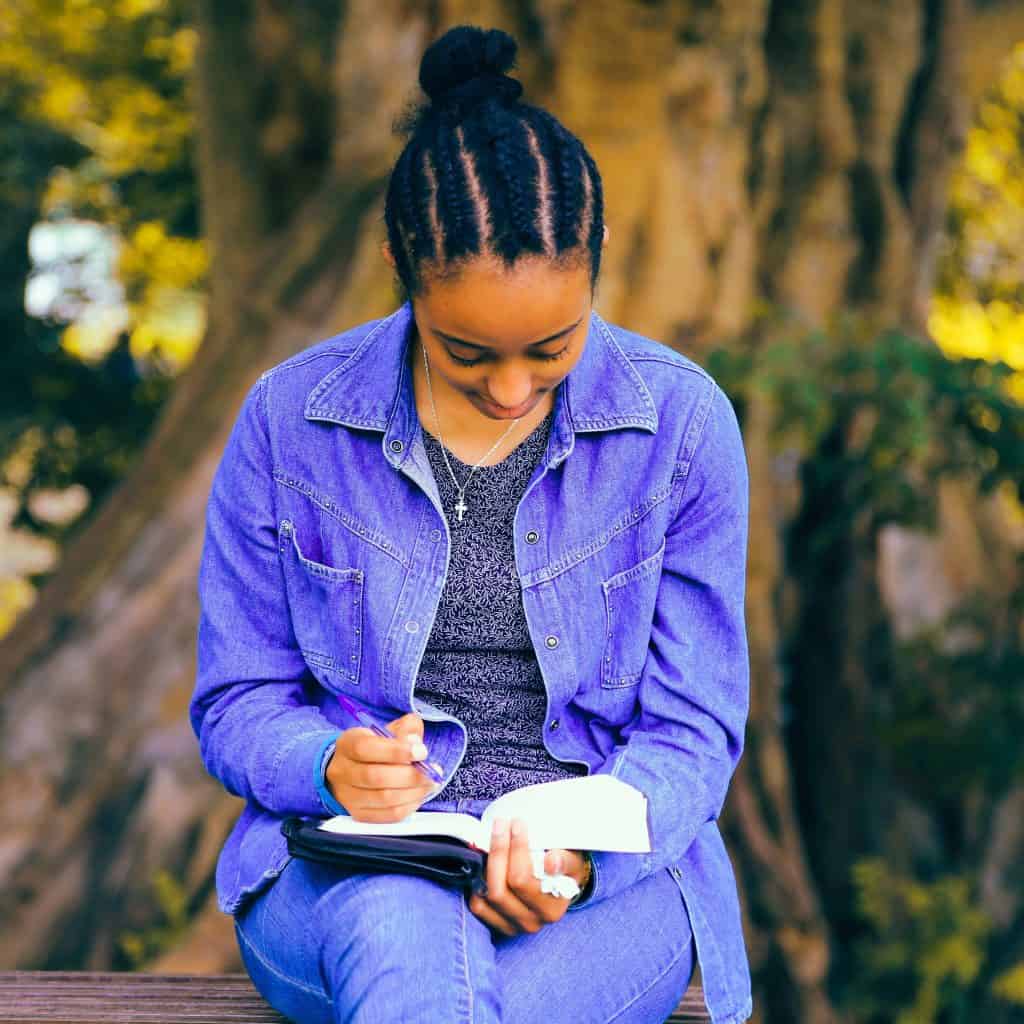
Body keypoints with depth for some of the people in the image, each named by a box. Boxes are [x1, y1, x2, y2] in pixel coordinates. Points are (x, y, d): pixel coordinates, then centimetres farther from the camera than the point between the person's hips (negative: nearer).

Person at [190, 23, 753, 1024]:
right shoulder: (288, 421, 1)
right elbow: (237, 705, 8)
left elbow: (691, 729, 3)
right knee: (404, 934, -37)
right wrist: (330, 767, -17)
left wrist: (583, 855, -19)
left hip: (608, 876, 0)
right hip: (344, 868, 1)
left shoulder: (682, 423, 0)